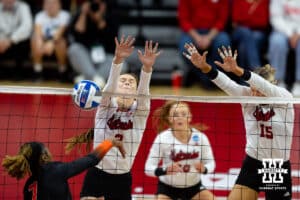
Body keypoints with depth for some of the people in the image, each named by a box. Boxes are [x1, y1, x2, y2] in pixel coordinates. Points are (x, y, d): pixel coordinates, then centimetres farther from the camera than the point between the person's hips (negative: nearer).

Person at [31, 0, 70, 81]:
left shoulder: (64, 15, -15)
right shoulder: (40, 16, -12)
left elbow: (61, 31, -32)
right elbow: (37, 31, -31)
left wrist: (52, 42, -50)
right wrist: (40, 43, -52)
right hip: (44, 40, 1)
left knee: (61, 42, -36)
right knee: (35, 39, -32)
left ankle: (62, 70, -13)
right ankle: (37, 71, -18)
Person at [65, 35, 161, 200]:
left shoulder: (140, 111, 2)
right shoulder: (105, 106, 0)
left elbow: (144, 91, -17)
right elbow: (110, 84, -19)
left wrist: (147, 67, -39)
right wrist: (118, 60, -39)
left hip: (122, 179, 1)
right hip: (97, 175, -1)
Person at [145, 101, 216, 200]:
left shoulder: (200, 137, -15)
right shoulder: (162, 138, -21)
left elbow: (210, 163, -3)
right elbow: (149, 167, -17)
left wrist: (203, 169, -26)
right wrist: (165, 170, -36)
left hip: (194, 186, 2)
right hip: (167, 187, -2)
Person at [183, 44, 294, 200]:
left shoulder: (284, 98, -13)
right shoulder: (247, 96, -4)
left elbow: (264, 86, -32)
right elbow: (228, 85, -21)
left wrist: (237, 70, -48)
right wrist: (204, 67, -39)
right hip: (252, 165, 2)